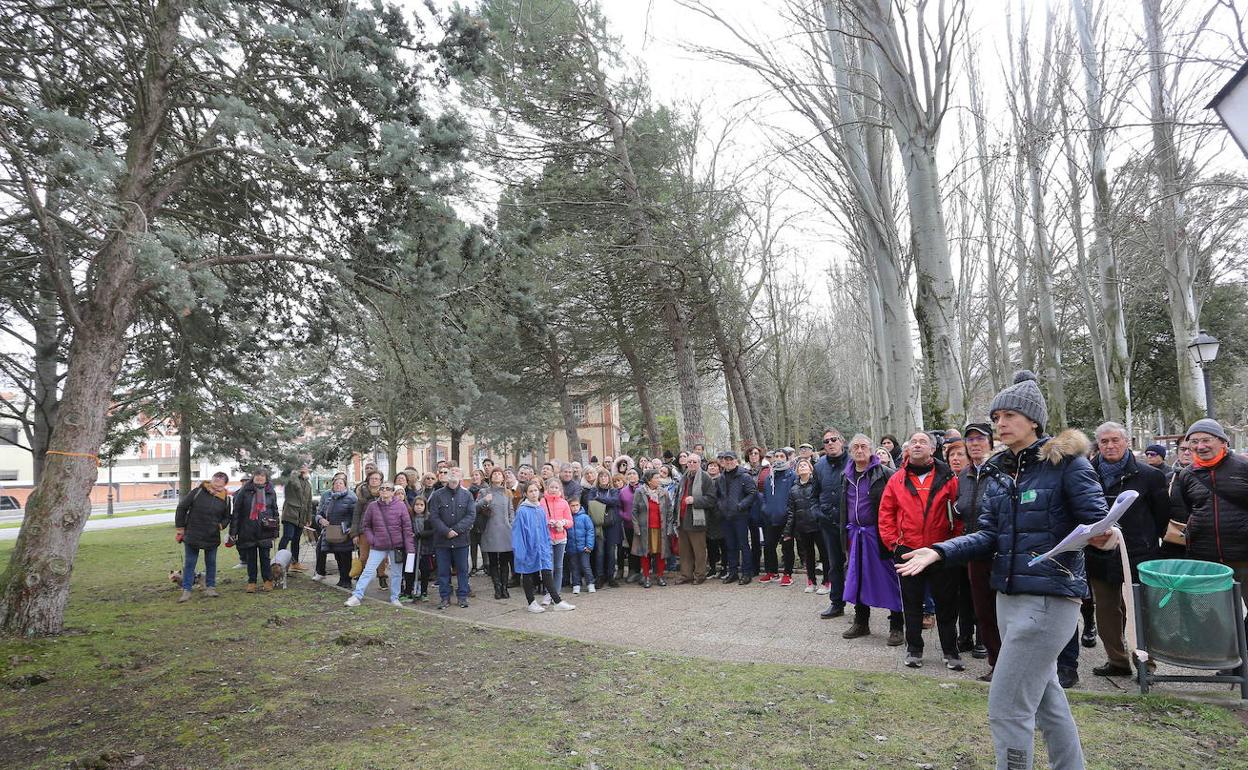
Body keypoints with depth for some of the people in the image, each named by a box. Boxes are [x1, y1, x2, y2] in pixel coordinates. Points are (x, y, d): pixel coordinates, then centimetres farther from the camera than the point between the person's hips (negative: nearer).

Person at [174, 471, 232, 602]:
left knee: (211, 563, 11)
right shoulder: (198, 492, -9)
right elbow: (182, 507, -2)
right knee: (189, 563, 3)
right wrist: (180, 527, -2)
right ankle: (186, 591, 9)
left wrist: (221, 525, -6)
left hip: (212, 537, 3)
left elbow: (227, 517, 15)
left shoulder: (225, 499, 1)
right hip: (192, 536, -2)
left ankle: (210, 587, 23)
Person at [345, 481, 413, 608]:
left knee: (397, 573, 9)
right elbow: (366, 525, 10)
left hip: (397, 546, 0)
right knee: (368, 571, -3)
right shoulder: (373, 506, -2)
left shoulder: (400, 505, -6)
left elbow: (407, 527, -6)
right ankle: (356, 596, 3)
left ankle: (394, 598, 23)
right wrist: (371, 539, -4)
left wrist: (410, 548, -9)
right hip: (378, 546, 0)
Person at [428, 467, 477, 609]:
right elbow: (433, 516, -5)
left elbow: (471, 515, -6)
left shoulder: (467, 495, 2)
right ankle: (444, 597, 17)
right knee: (443, 570, 7)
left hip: (461, 539, 0)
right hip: (442, 539, 0)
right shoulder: (438, 495, 0)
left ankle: (463, 596, 19)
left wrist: (457, 529, -16)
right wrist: (446, 531, -15)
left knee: (462, 569, 8)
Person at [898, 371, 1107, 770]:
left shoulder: (1067, 462, -10)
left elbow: (1097, 519, -14)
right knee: (1045, 697, 21)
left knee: (1006, 707, -4)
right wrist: (939, 552, -8)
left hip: (1050, 597, -7)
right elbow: (988, 535, 5)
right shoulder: (999, 471, 9)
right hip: (1009, 594, 7)